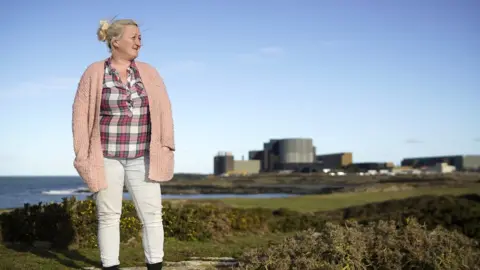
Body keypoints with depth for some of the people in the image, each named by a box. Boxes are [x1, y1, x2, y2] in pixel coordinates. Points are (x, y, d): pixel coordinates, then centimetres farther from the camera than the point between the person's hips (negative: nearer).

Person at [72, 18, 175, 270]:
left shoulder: (148, 72, 4)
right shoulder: (94, 73, -3)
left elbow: (163, 109, 2)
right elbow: (82, 115, -3)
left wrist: (166, 144, -7)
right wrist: (84, 155, -8)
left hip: (141, 158, 2)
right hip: (107, 157, -2)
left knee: (152, 214, -1)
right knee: (108, 216, 4)